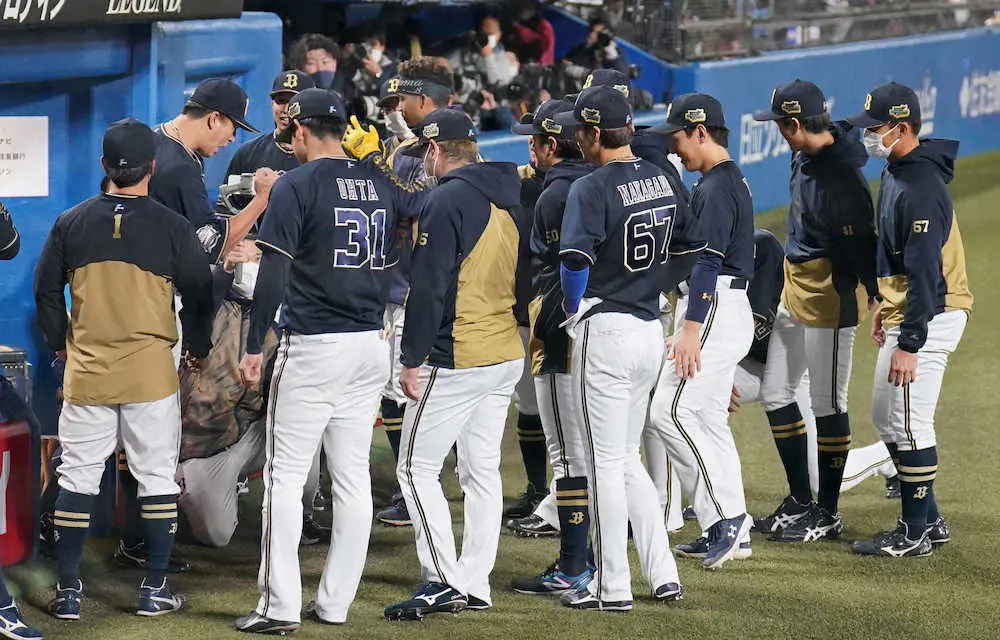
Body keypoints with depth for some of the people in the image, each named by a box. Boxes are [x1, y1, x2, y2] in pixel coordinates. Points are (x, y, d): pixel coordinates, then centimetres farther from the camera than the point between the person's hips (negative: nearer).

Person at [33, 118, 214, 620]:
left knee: (76, 478, 7)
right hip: (150, 372, -2)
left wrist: (60, 343, 23)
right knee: (156, 477, 6)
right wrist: (196, 349, 18)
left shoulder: (70, 224, 0)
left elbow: (45, 291, 8)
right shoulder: (172, 228, -6)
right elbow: (199, 295, 1)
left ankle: (68, 591, 7)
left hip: (86, 370, 2)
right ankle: (154, 590, 7)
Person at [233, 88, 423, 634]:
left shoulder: (296, 185, -9)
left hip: (313, 347, -6)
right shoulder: (381, 183, 8)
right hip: (371, 345, 6)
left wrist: (254, 348, -10)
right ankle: (335, 604, 12)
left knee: (285, 475, -1)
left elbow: (274, 274, -14)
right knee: (353, 476, 10)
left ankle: (279, 607, -4)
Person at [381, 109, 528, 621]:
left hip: (456, 361, -9)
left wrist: (412, 359, -14)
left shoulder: (447, 201, -14)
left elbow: (429, 287, -18)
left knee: (416, 467, -3)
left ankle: (444, 579, -10)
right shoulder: (509, 203, 12)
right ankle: (475, 584, 14)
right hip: (508, 356, 9)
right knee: (482, 470, 12)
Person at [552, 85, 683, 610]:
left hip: (605, 331, -8)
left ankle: (612, 587, 4)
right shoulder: (661, 181, 8)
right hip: (651, 329, 8)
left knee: (605, 463, 0)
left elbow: (574, 260, -22)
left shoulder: (592, 189, -15)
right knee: (626, 458, 18)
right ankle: (663, 574, 14)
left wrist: (574, 314, -6)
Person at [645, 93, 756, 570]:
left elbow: (707, 262, -22)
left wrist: (690, 329, -26)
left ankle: (725, 513, -16)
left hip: (715, 311, -11)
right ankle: (729, 529, 13)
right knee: (708, 419, 11)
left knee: (671, 412, -15)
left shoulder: (717, 188, -14)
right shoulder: (732, 181, 18)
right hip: (727, 312, 11)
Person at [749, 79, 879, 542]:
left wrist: (876, 294, -23)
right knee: (776, 394, 14)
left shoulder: (840, 176, -26)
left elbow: (859, 240, -24)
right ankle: (800, 503, 24)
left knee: (827, 404, 0)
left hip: (828, 294, -10)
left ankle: (827, 514, 11)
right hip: (794, 289, 10)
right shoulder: (804, 156, 3)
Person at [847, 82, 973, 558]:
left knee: (909, 424, -6)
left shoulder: (921, 188, -23)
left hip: (928, 320, -11)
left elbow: (925, 272, -25)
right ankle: (929, 522, 24)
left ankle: (914, 535, 3)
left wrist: (909, 344, -25)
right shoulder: (895, 173, 10)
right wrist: (885, 308, 24)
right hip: (904, 313, 11)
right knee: (886, 417, 17)